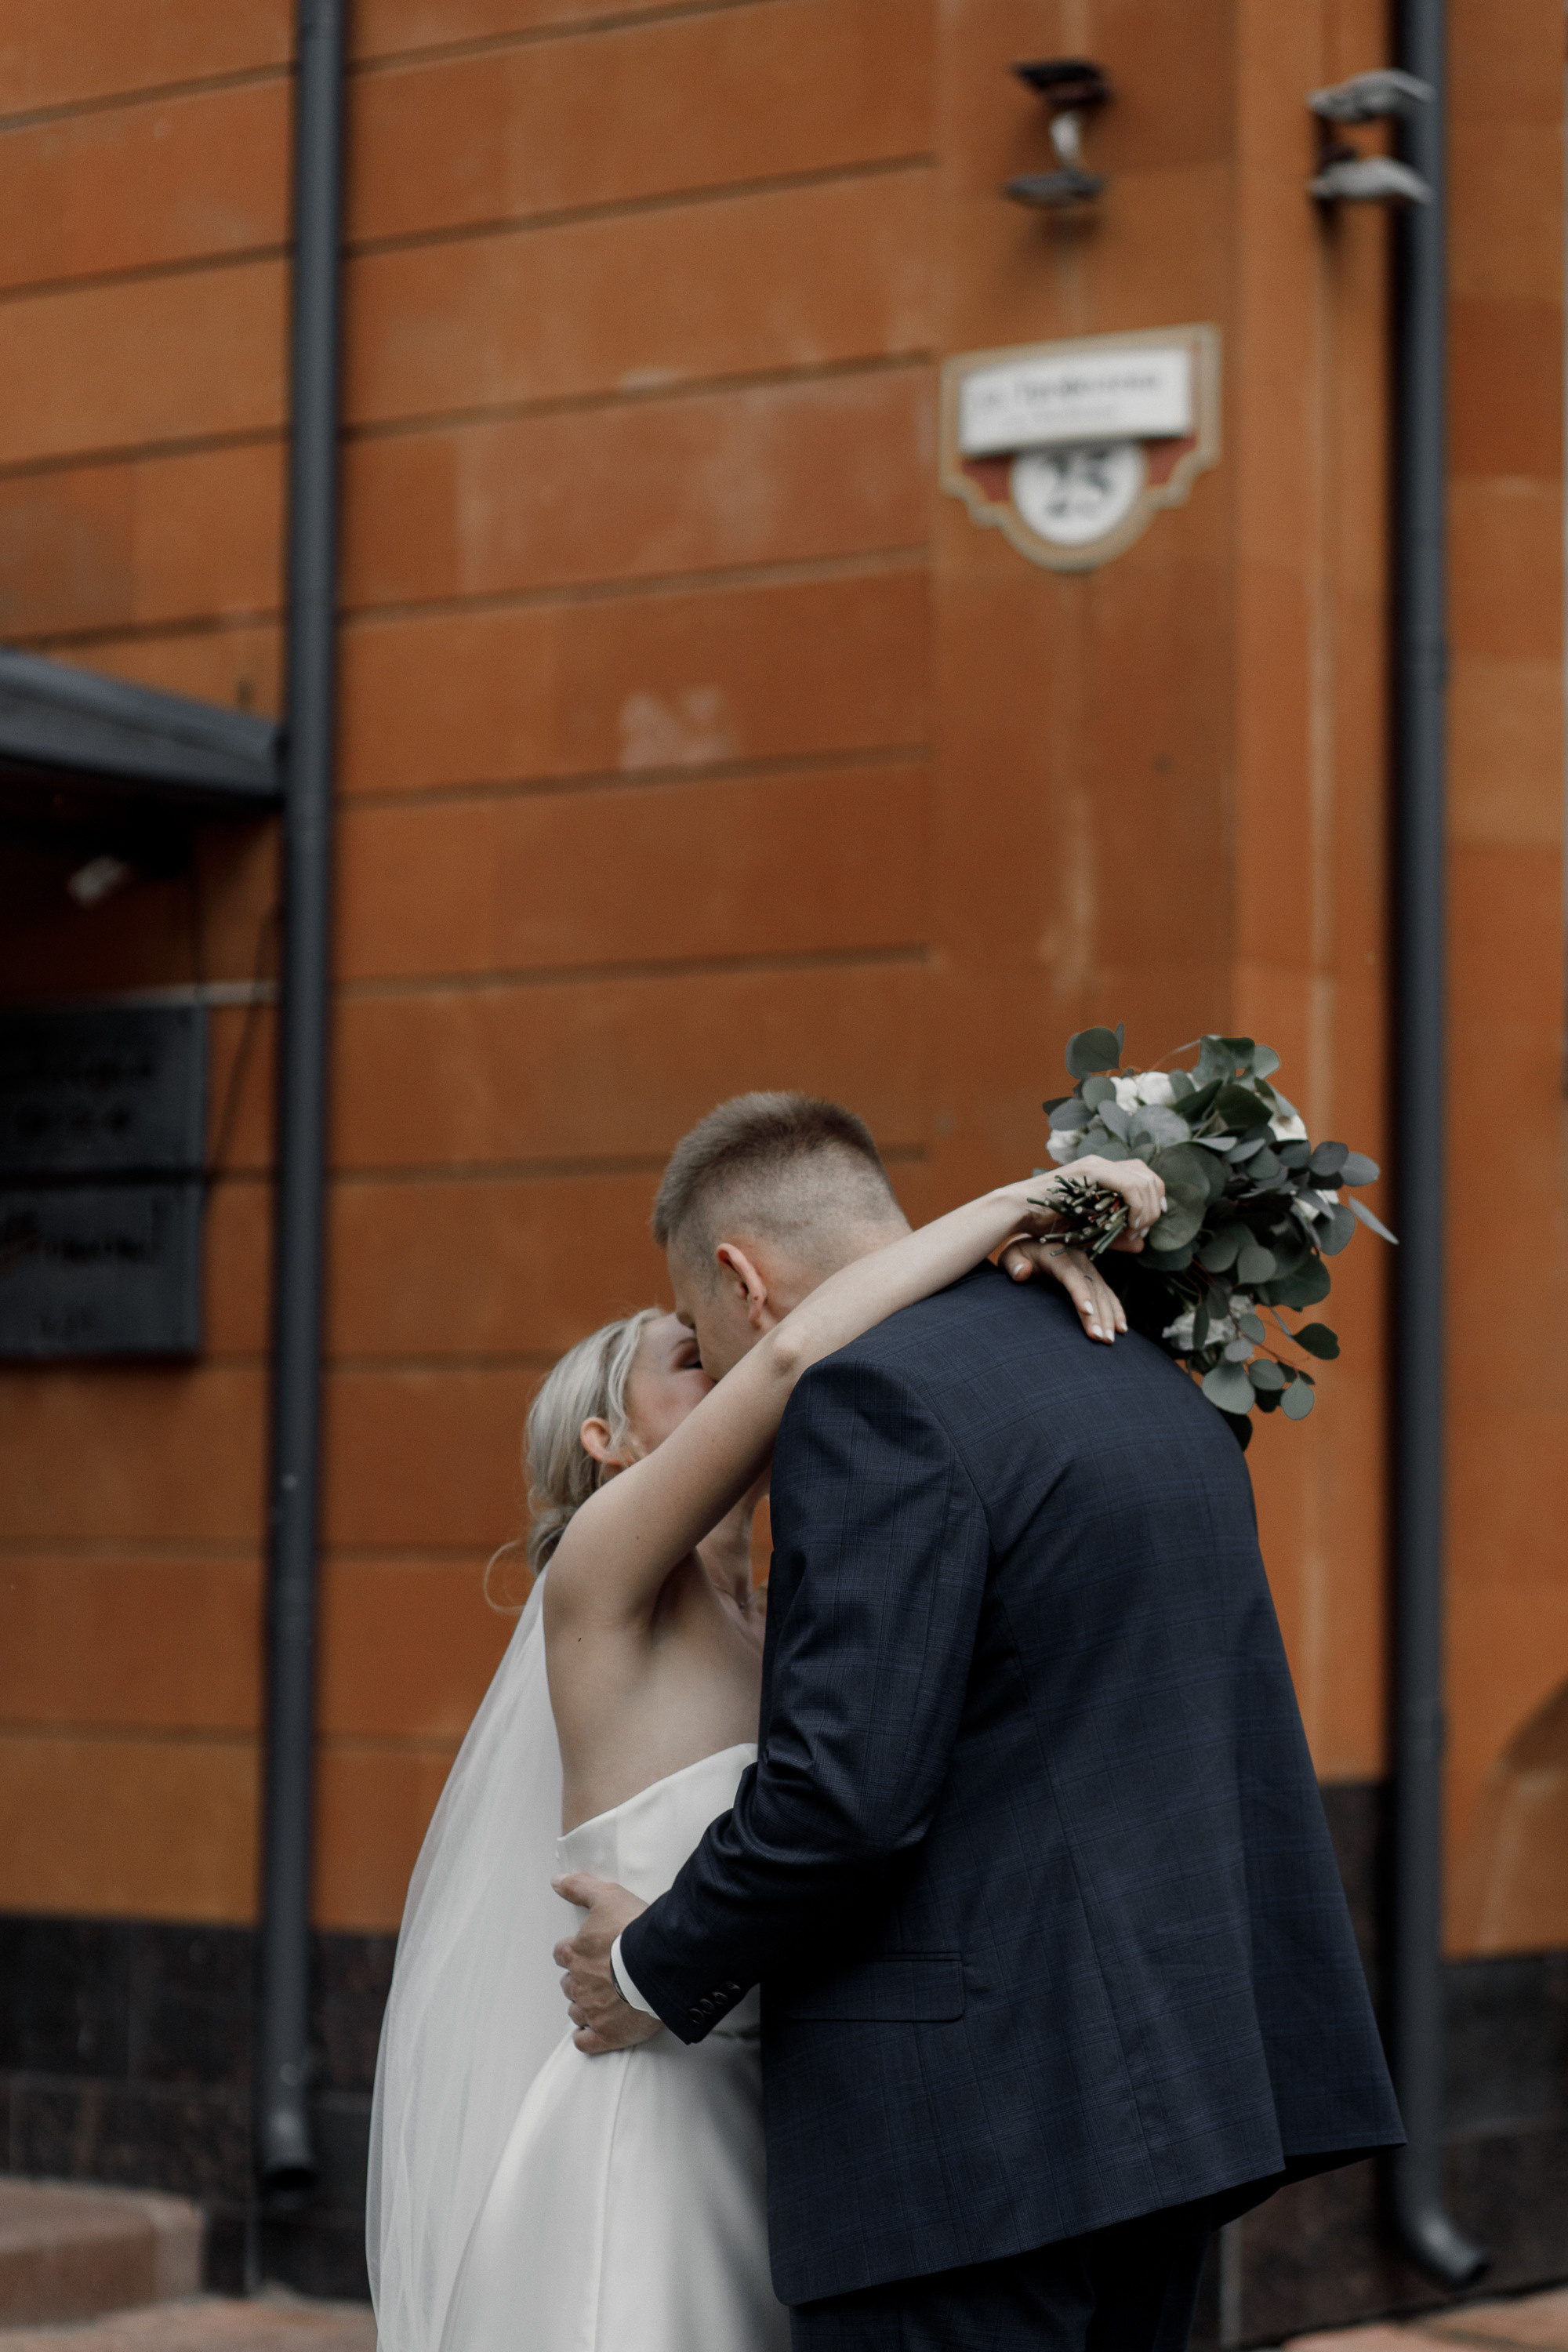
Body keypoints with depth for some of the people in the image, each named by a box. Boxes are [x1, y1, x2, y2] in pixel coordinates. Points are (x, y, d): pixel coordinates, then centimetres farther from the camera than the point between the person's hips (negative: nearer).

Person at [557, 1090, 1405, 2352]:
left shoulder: (878, 1396, -13)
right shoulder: (1143, 1373, 16)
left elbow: (843, 1787, -20)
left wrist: (660, 1969, -5)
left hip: (979, 2113, -9)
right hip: (1162, 2089, 9)